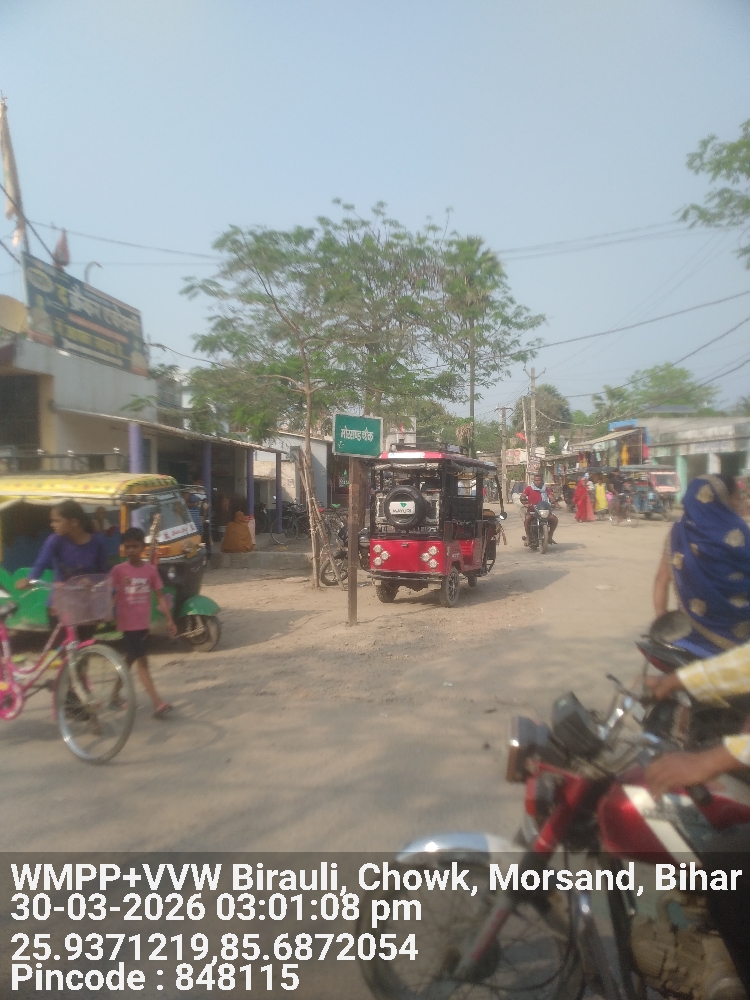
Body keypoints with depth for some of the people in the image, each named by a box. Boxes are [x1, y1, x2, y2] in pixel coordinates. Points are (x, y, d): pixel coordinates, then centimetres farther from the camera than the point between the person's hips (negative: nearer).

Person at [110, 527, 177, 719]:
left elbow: (160, 596, 1)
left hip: (143, 622, 4)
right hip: (128, 623, -4)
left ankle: (116, 693, 37)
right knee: (142, 661, -7)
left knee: (131, 658, 18)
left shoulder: (151, 569, -1)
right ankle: (157, 703, -9)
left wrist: (169, 620, -4)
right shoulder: (118, 570, -8)